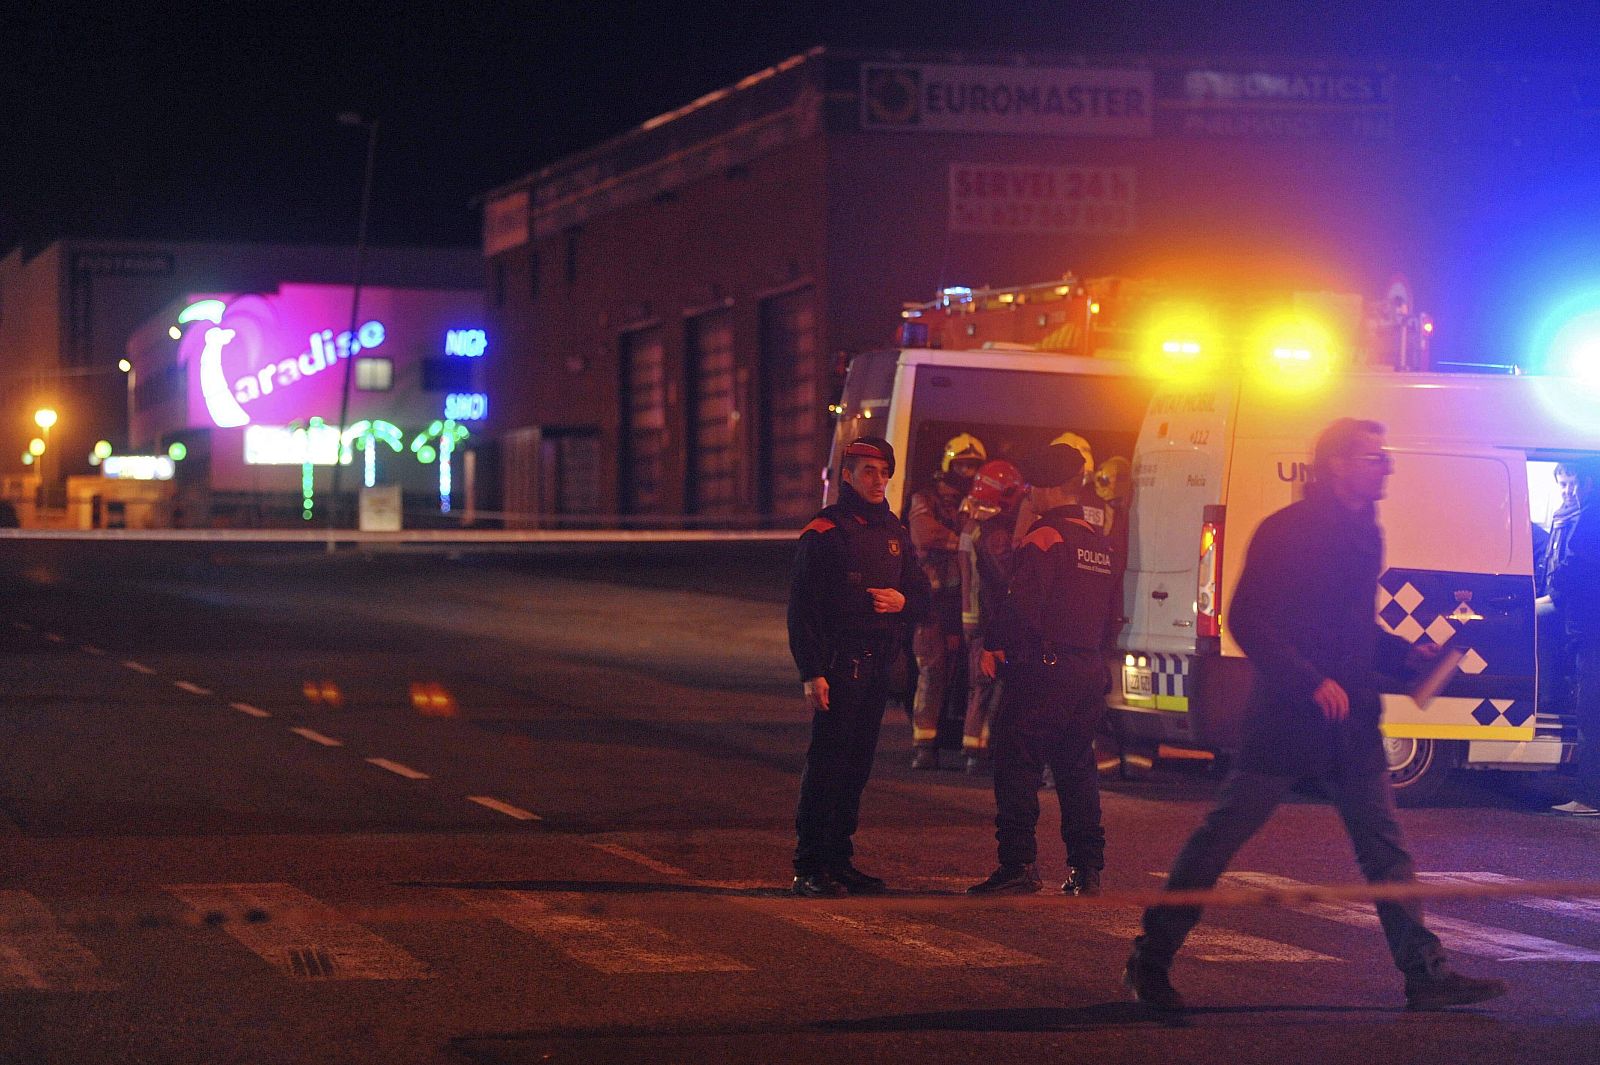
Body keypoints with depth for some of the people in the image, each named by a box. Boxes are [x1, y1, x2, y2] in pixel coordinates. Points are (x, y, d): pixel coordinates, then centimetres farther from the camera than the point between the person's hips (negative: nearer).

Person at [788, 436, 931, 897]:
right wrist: (811, 673, -16)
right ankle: (809, 867, -5)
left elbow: (921, 595, 21)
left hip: (876, 666, 7)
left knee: (857, 766, 9)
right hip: (837, 664, -7)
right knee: (826, 764, -8)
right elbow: (802, 609, -10)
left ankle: (839, 861, 17)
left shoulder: (893, 532, 16)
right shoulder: (823, 532, -6)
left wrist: (902, 601, -4)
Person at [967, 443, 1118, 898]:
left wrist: (993, 646, -7)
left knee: (1017, 767, -4)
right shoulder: (1100, 543, 16)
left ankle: (1019, 864, -9)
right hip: (1090, 670, 8)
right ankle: (1086, 871, 11)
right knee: (1078, 770, 13)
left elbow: (1023, 603, -19)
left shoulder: (1045, 536, -11)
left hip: (1043, 671, -8)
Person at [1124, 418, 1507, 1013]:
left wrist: (1406, 656, 6)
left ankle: (1425, 975, 8)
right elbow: (1246, 621, -16)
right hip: (1286, 719, -7)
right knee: (1221, 837, -1)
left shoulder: (1364, 533, 14)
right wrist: (1313, 682, -21)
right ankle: (1150, 960, 8)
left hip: (1350, 724, 7)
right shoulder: (1287, 531, -10)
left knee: (1386, 849, 5)